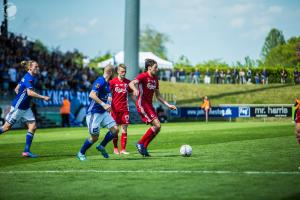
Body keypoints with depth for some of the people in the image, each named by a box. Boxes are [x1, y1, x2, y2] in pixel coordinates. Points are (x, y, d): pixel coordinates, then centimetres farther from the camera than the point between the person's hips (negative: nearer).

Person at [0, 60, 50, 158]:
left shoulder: (28, 77, 10)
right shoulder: (28, 78, -18)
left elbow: (16, 89, 19)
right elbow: (30, 92, -31)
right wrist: (43, 97, -26)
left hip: (25, 108, 9)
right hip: (17, 107, -9)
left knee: (33, 126, -2)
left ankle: (26, 151, -2)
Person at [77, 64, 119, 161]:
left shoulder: (107, 83, 11)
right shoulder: (100, 81, -17)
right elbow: (92, 95, -28)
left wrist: (107, 106, 21)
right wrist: (103, 104, -33)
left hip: (103, 112, 9)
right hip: (94, 113, -9)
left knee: (115, 129, -3)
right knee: (94, 137, -4)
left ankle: (101, 146, 15)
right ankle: (81, 153, 16)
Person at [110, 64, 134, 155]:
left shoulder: (128, 82, 6)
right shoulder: (113, 82, -3)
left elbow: (131, 94, 16)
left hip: (125, 109, 2)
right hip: (115, 108, -2)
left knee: (124, 128, -2)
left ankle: (123, 149, 1)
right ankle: (115, 148, 15)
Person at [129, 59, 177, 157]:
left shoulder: (155, 79, 14)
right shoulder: (143, 76, -10)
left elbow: (158, 95, 21)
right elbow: (131, 83, -28)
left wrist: (168, 105, 14)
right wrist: (135, 89, -50)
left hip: (149, 104, 9)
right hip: (142, 104, -9)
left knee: (157, 127, 3)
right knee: (157, 125, -16)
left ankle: (144, 147, 11)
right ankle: (140, 143, -5)